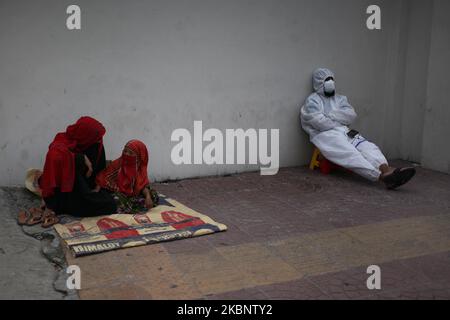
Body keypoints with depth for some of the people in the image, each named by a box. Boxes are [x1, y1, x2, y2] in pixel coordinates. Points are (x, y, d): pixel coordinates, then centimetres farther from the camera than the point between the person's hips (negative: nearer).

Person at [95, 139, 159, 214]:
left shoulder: (141, 168, 2)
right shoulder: (117, 163, -3)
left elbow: (143, 185, -7)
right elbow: (104, 178, -7)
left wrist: (148, 196, -26)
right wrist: (96, 191, -20)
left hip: (134, 195, 3)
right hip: (119, 194, -3)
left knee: (153, 196, -20)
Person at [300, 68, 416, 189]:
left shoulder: (339, 99, 28)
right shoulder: (312, 101, 11)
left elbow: (351, 115, 8)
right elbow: (318, 121, -7)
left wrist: (330, 115, -2)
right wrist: (337, 126, -2)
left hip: (344, 132, 6)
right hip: (325, 135, -6)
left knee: (367, 147, -25)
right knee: (350, 154, -33)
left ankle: (387, 170, -53)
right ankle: (381, 176, -55)